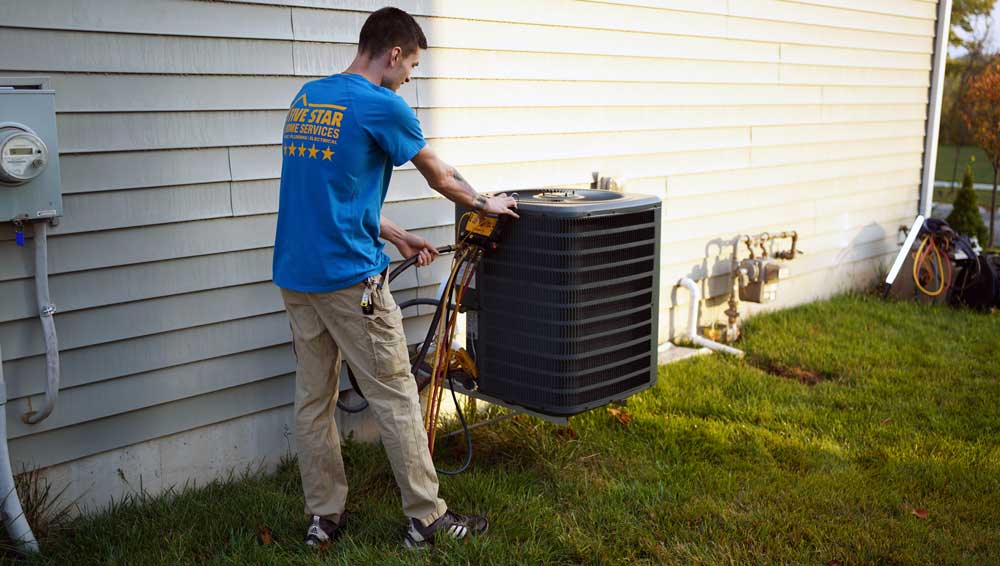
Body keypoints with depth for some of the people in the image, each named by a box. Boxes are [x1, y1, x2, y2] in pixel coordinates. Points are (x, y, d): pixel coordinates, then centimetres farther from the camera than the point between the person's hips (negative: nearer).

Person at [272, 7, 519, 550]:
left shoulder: (306, 97, 13)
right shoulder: (382, 106, -10)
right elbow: (441, 179, 3)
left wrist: (396, 237, 21)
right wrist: (487, 203, 21)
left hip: (293, 272, 8)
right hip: (349, 277, -8)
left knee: (312, 398, 12)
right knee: (395, 398, 2)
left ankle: (323, 516, 22)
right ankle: (427, 518, 11)